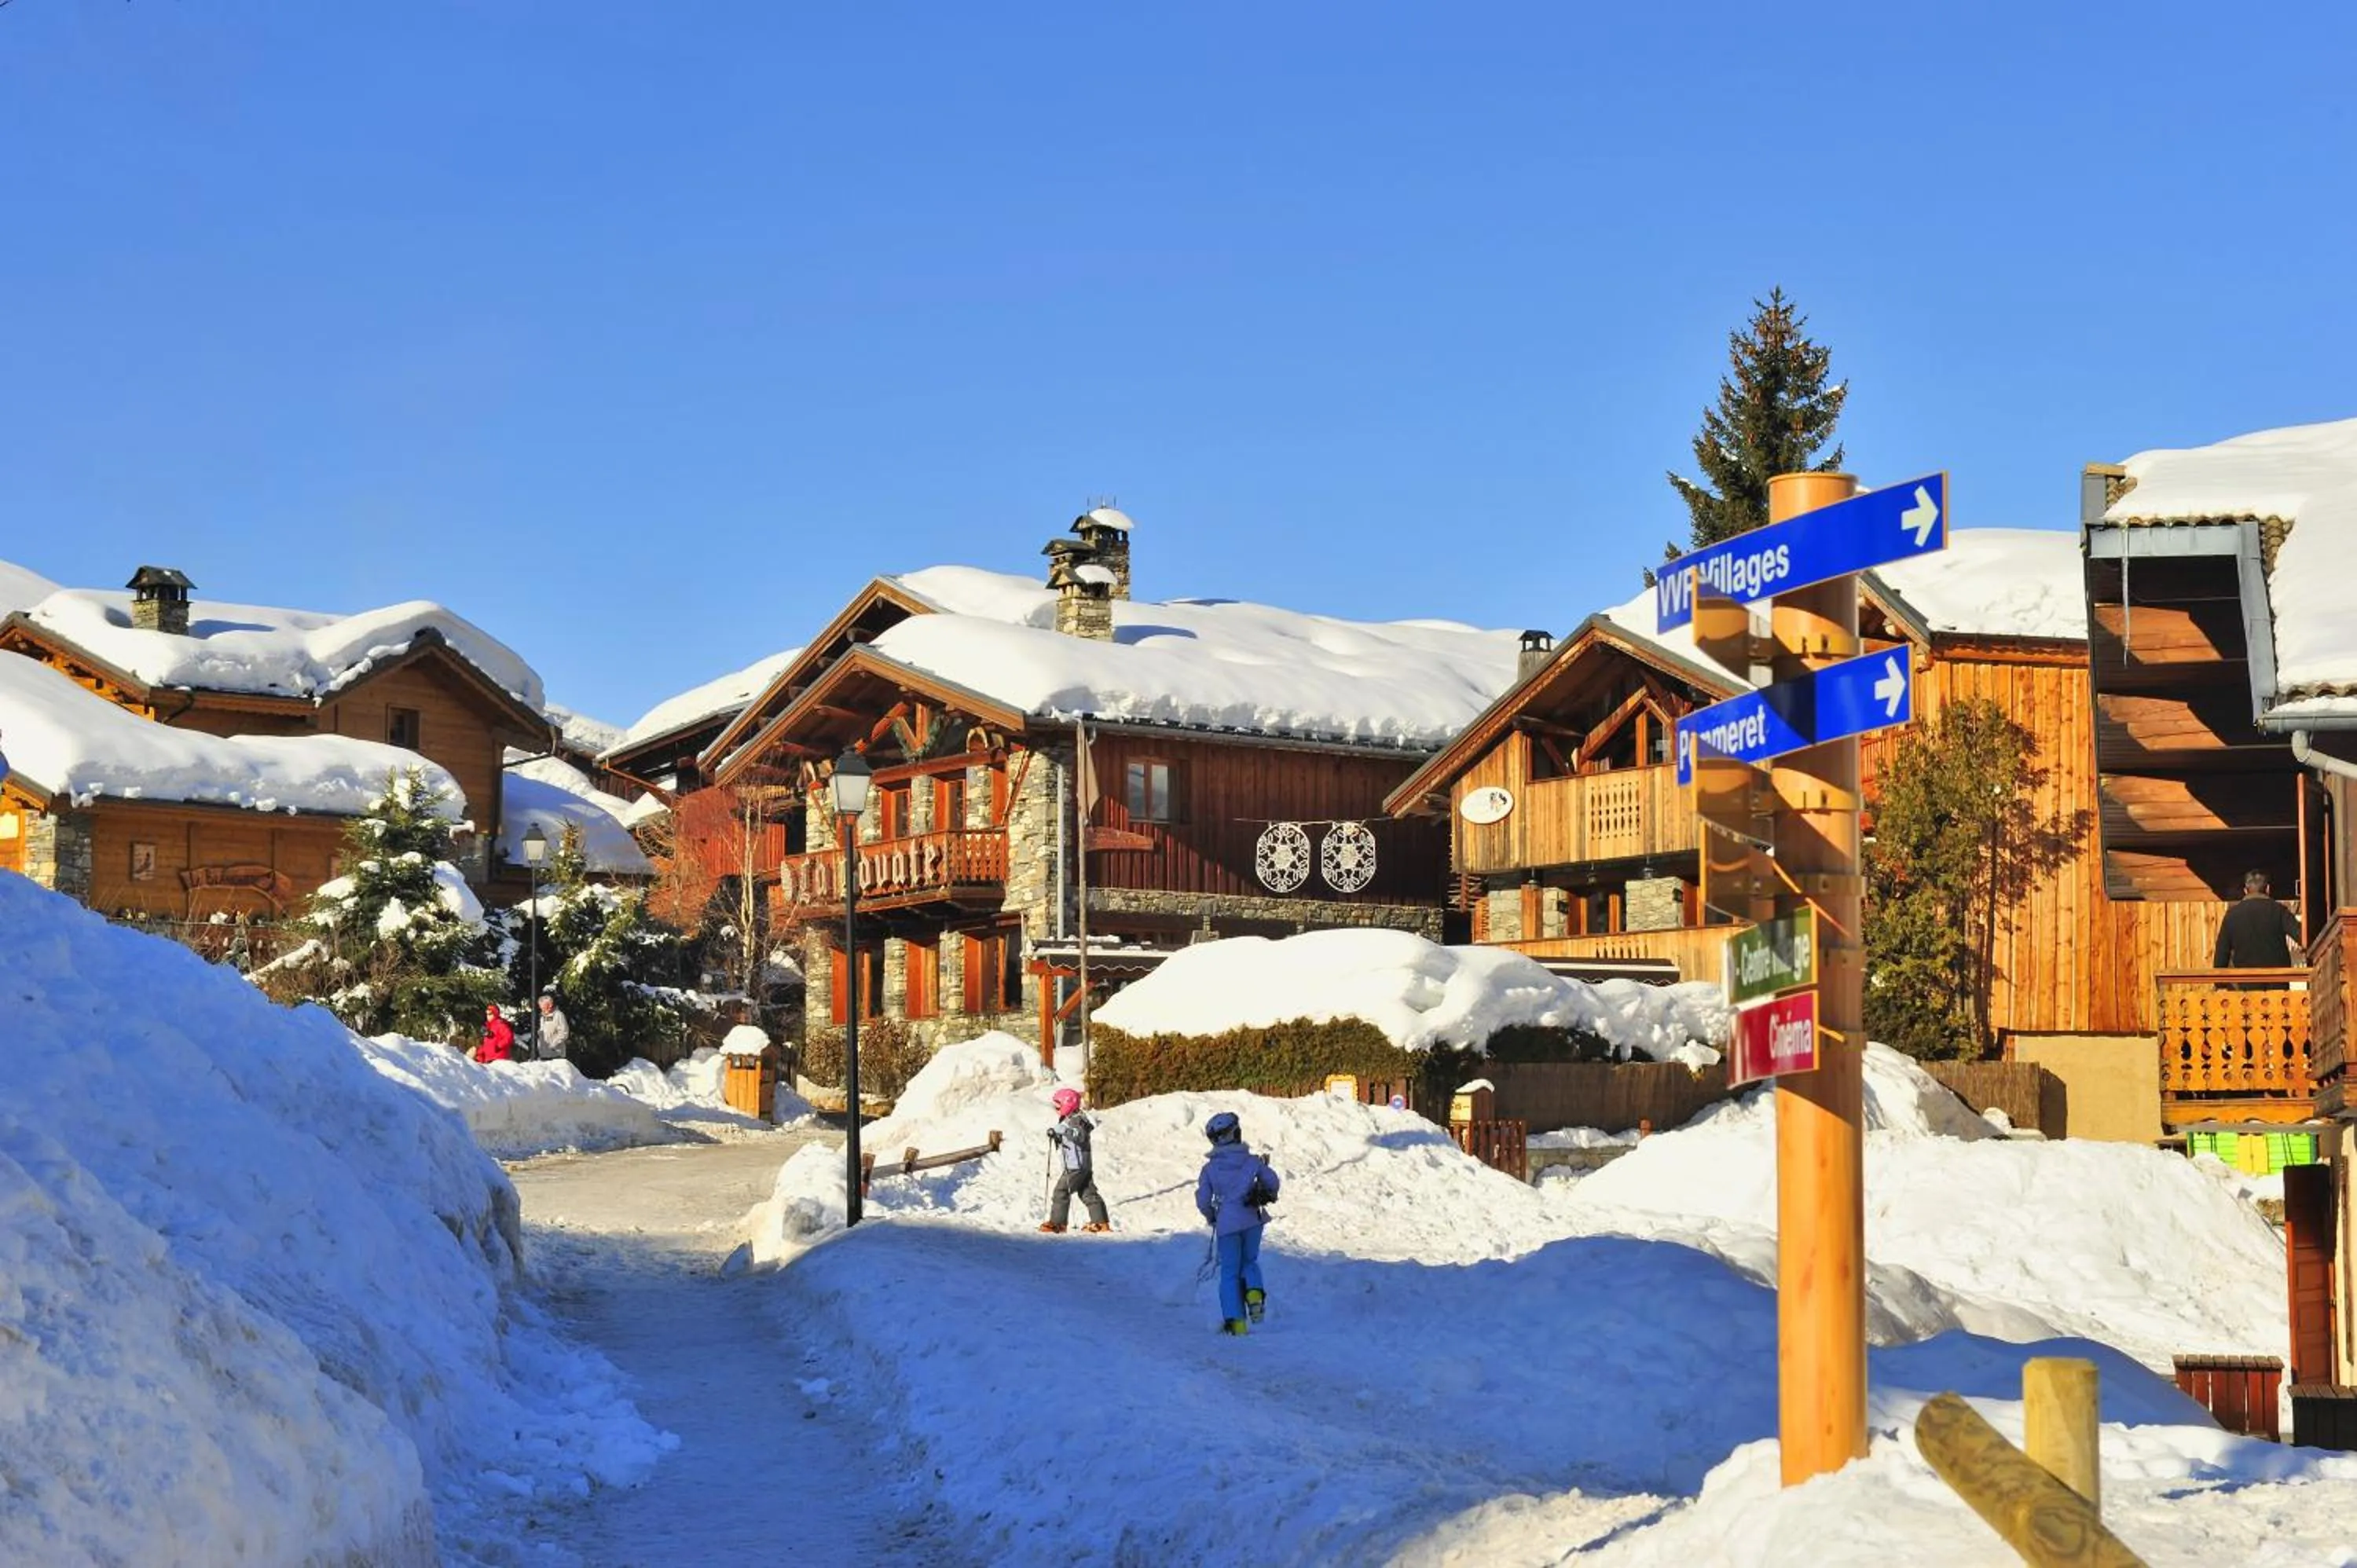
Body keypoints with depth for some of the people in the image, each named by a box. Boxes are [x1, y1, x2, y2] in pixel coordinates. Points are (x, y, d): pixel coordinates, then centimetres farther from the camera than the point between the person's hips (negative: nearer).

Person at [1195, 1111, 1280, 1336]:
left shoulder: (1210, 1168, -1)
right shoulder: (1252, 1161, 0)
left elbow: (1203, 1201, -1)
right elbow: (1272, 1182, 3)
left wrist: (1212, 1217, 20)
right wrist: (1266, 1196, 25)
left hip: (1227, 1224, -1)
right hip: (1253, 1220, 1)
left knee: (1230, 1272, 6)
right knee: (1250, 1262, 22)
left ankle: (1235, 1321, -3)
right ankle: (1254, 1293, -8)